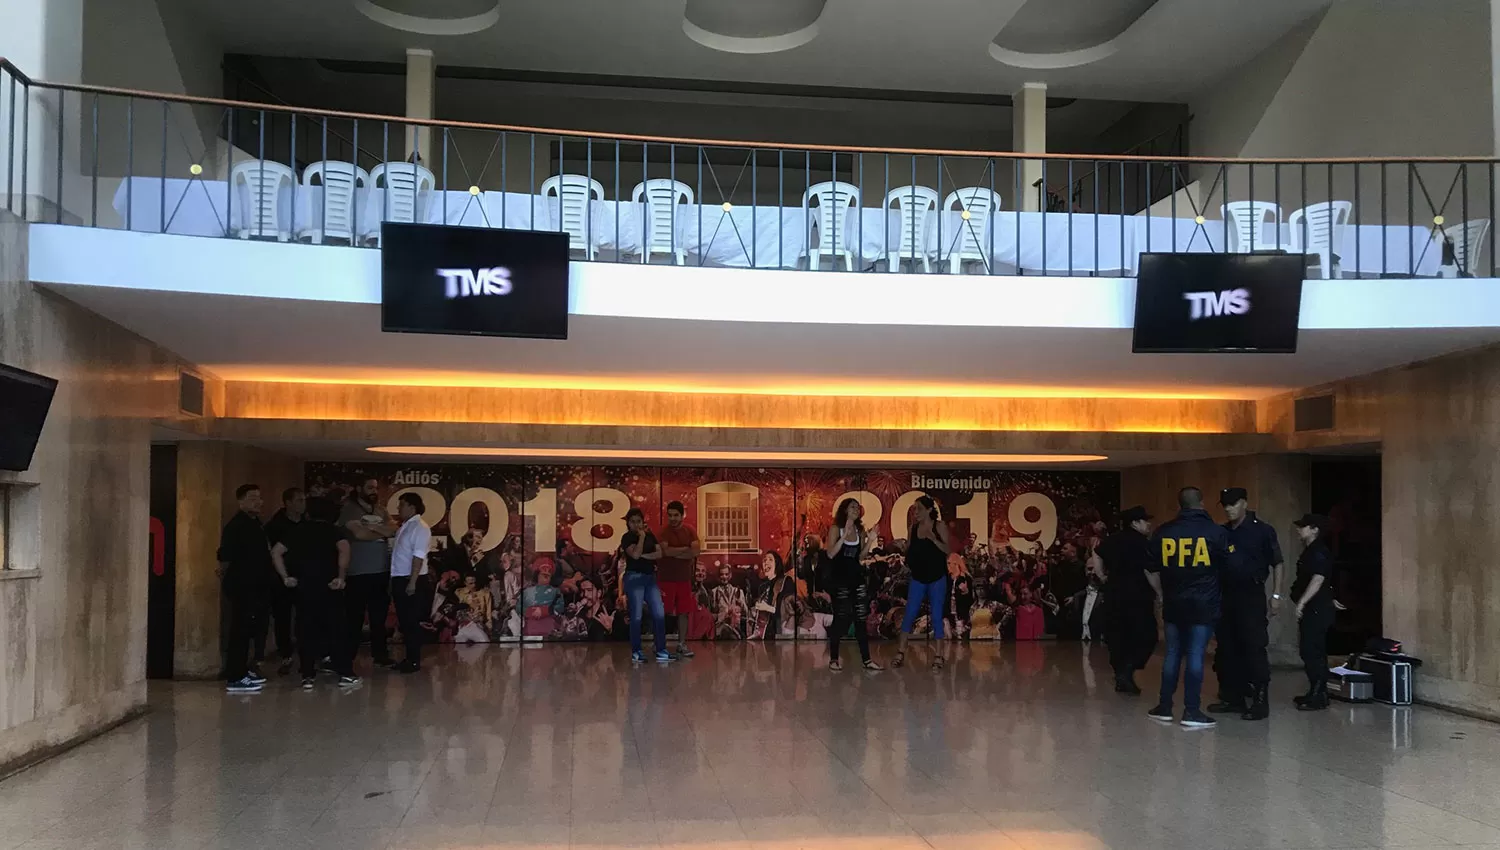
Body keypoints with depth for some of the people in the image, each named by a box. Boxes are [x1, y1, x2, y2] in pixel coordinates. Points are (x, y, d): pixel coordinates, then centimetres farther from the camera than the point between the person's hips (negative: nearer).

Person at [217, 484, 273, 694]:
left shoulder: (256, 523, 15)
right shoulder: (236, 525, -14)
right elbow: (225, 555, -21)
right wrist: (224, 573, -8)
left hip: (256, 586, 9)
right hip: (241, 586, -9)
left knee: (248, 630, 15)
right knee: (240, 631, -8)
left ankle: (242, 671, 25)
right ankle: (234, 679, -6)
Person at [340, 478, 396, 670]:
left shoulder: (381, 510, 15)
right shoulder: (349, 509, -4)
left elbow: (393, 531, 1)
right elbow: (359, 533, -17)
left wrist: (372, 527, -13)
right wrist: (381, 532, -2)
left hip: (381, 571, 6)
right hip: (358, 573, -6)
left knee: (379, 616, 11)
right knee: (354, 618, -1)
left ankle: (380, 655, 19)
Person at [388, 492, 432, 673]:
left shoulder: (420, 527, -12)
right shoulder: (403, 527, 16)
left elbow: (418, 557, -18)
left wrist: (412, 582, -23)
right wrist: (393, 581, 15)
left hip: (410, 580, -9)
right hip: (399, 579, 9)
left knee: (412, 621, -4)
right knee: (404, 621, 12)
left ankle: (415, 660, 2)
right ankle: (409, 658, 19)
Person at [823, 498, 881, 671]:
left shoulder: (860, 530, 8)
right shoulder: (836, 528, -6)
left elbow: (861, 557, 9)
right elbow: (830, 554, -15)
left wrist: (870, 541, -4)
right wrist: (845, 534, -22)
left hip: (857, 577, 5)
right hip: (839, 579, -5)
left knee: (861, 618, 4)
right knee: (840, 619, -2)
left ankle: (866, 659, 9)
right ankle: (833, 659, 9)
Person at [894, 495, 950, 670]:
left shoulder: (940, 526, -6)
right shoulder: (913, 527, 5)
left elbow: (947, 550, -11)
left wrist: (933, 539, -25)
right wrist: (902, 546, -8)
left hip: (937, 578, -3)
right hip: (917, 578, 3)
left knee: (936, 616, 0)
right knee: (909, 615, 1)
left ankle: (938, 656, 6)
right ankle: (900, 653, 6)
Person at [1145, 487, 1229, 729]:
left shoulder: (1163, 532, 4)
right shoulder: (1215, 531, -4)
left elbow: (1150, 570, 8)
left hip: (1173, 603, 3)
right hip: (1203, 603, -3)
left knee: (1173, 653, 11)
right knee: (1195, 655, -2)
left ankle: (1165, 707, 15)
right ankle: (1191, 711, -1)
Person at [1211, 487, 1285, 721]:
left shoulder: (1262, 530, -3)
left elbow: (1277, 563, -2)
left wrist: (1276, 595, -8)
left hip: (1251, 594, -6)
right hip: (1226, 594, 6)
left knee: (1254, 648, -5)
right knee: (1227, 649, 8)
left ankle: (1260, 701, -1)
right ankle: (1233, 697, 17)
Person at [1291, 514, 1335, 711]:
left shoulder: (1319, 552, -14)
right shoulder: (1311, 552, 17)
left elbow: (1318, 580, -24)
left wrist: (1301, 603, -26)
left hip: (1317, 609, -11)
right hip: (1311, 609, 11)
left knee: (1313, 652, -10)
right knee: (1311, 651, 14)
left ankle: (1319, 696, -7)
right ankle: (1316, 692, 20)